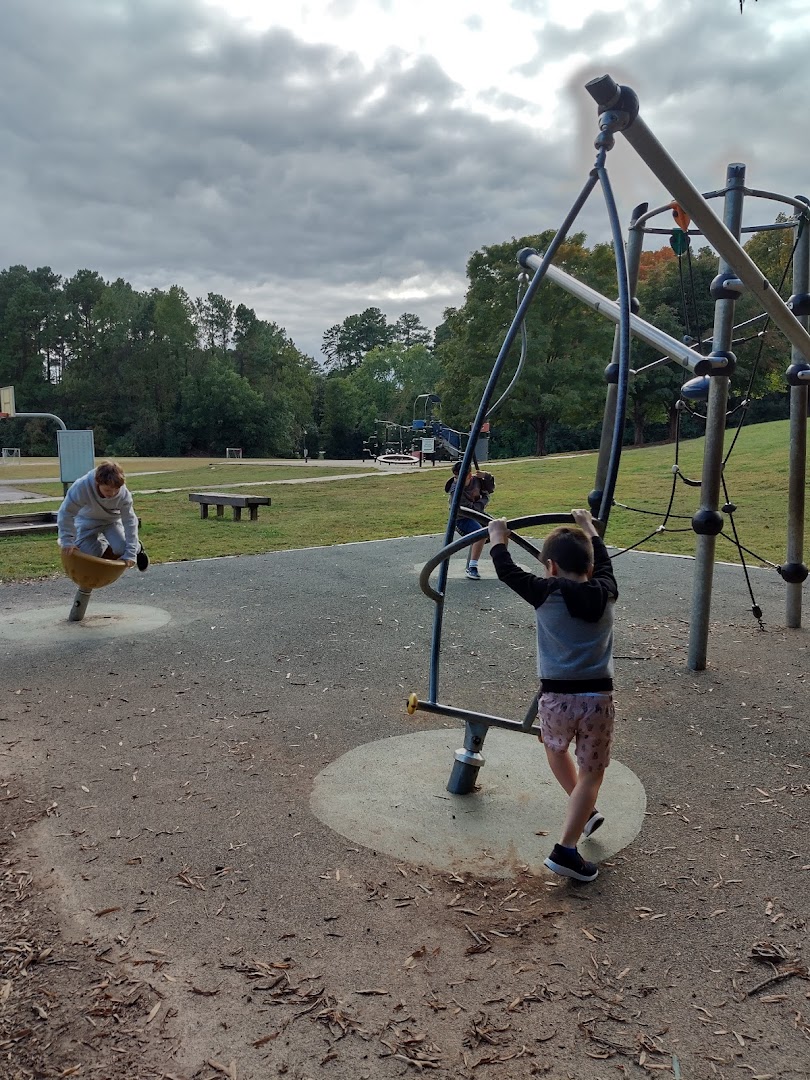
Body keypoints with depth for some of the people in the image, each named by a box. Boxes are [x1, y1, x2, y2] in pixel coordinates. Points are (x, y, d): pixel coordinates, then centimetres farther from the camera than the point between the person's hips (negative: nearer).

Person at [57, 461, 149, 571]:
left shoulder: (124, 493, -31)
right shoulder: (82, 486, -36)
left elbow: (129, 521, -24)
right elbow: (66, 513, -25)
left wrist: (130, 554, -26)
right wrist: (67, 542, -26)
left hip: (111, 520, 0)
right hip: (88, 521, 0)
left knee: (121, 549, -22)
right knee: (87, 552, -19)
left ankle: (137, 548, 15)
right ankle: (102, 542, 17)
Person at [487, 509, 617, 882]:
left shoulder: (547, 594, -6)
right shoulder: (605, 593, 5)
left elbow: (508, 572, 6)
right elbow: (603, 561, 25)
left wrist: (498, 539, 22)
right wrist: (589, 528, 41)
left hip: (556, 697, -1)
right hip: (598, 697, 1)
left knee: (556, 749, 30)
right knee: (591, 775, 11)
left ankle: (585, 815, 42)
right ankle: (565, 849, 2)